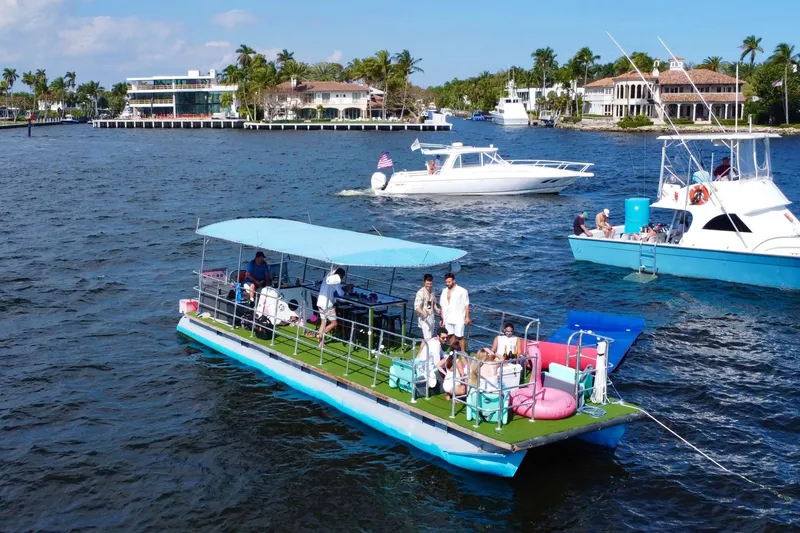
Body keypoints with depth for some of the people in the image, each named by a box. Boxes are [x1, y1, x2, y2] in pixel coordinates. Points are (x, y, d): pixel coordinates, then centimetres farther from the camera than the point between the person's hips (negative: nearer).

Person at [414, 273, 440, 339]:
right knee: (428, 339, -14)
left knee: (430, 337, 13)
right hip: (424, 319, -8)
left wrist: (437, 309, 0)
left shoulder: (432, 291, 7)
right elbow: (416, 307, -22)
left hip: (431, 318, 8)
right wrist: (423, 313, -41)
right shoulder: (420, 293, -17)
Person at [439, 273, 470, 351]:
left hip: (459, 318, -5)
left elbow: (466, 305, -5)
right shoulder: (444, 291, 8)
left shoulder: (462, 291, -7)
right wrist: (441, 318, 9)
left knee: (460, 337, -4)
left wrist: (467, 317, -9)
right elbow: (442, 306, 11)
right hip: (448, 319, 5)